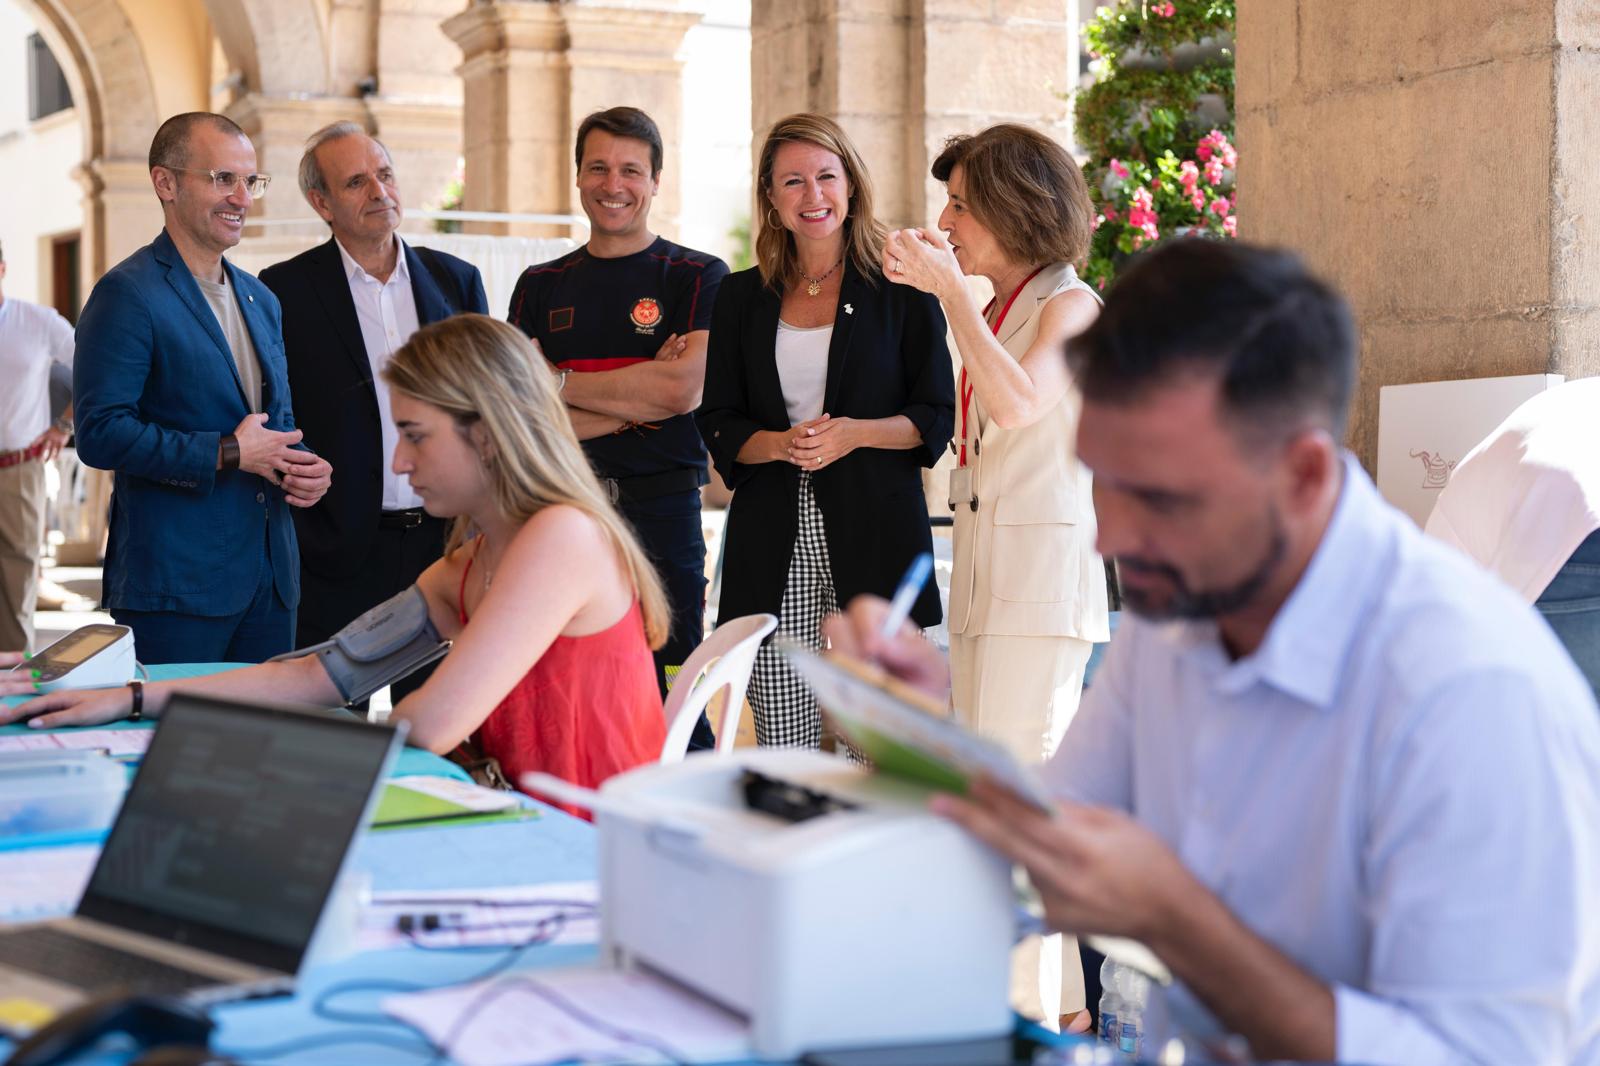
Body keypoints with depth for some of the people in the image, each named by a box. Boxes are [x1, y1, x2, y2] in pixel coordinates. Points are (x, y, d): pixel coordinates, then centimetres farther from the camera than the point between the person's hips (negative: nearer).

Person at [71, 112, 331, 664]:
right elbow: (101, 432, -17)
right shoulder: (127, 294, -8)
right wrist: (227, 453, -15)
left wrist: (304, 468, 2)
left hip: (270, 577, 7)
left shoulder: (261, 299, 17)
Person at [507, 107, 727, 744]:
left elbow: (680, 389, -11)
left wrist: (559, 382, -2)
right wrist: (636, 403, -8)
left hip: (661, 507, -3)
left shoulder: (698, 278, 4)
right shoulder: (541, 286, 14)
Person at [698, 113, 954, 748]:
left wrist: (854, 434, -14)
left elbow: (937, 416, 3)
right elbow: (718, 422, 12)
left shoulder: (900, 288, 5)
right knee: (781, 741, -2)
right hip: (773, 544, 2)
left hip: (874, 532, -2)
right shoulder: (742, 297, 13)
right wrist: (781, 444, -8)